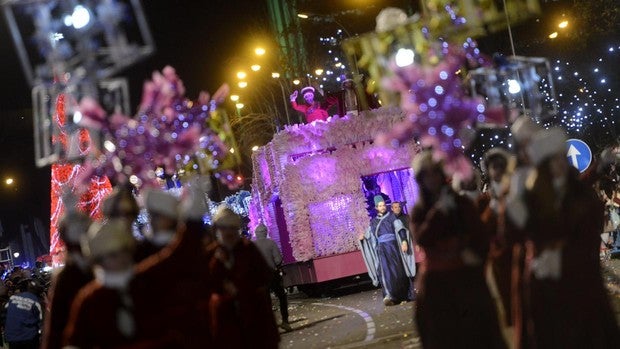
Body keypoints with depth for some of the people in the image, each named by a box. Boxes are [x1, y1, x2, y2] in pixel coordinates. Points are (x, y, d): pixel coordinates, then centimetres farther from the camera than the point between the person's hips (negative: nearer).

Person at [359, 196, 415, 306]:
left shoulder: (391, 216, 7)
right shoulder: (373, 221, 16)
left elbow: (400, 228, -4)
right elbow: (369, 235, 17)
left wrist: (404, 241, -18)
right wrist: (363, 237, -6)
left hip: (392, 246, -1)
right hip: (381, 248, 2)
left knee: (397, 270, -2)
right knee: (385, 270, -14)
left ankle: (404, 295, 9)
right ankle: (389, 296, -25)